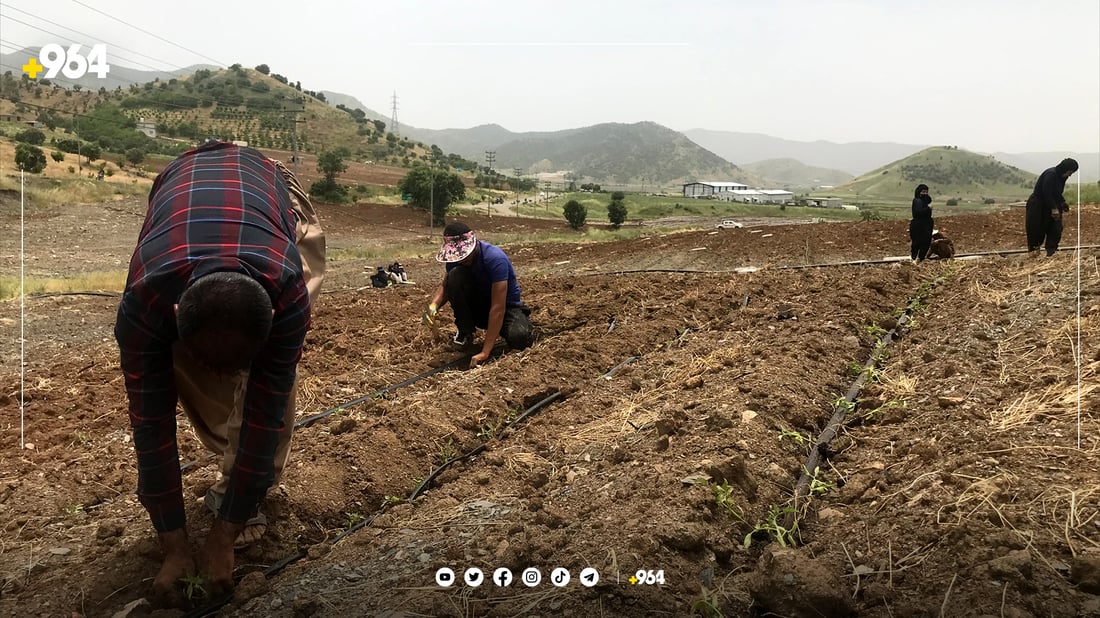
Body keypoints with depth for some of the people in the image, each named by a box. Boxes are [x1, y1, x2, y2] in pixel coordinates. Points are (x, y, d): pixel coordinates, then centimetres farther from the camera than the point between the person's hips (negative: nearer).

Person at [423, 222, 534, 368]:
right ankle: (465, 333, -7)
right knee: (455, 275, -25)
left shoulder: (495, 258, -32)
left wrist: (485, 352, -40)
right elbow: (444, 286, -1)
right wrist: (433, 305, -27)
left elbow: (498, 307, -35)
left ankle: (526, 327, 3)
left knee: (518, 338, -36)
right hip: (478, 306, 4)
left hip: (506, 306, -4)